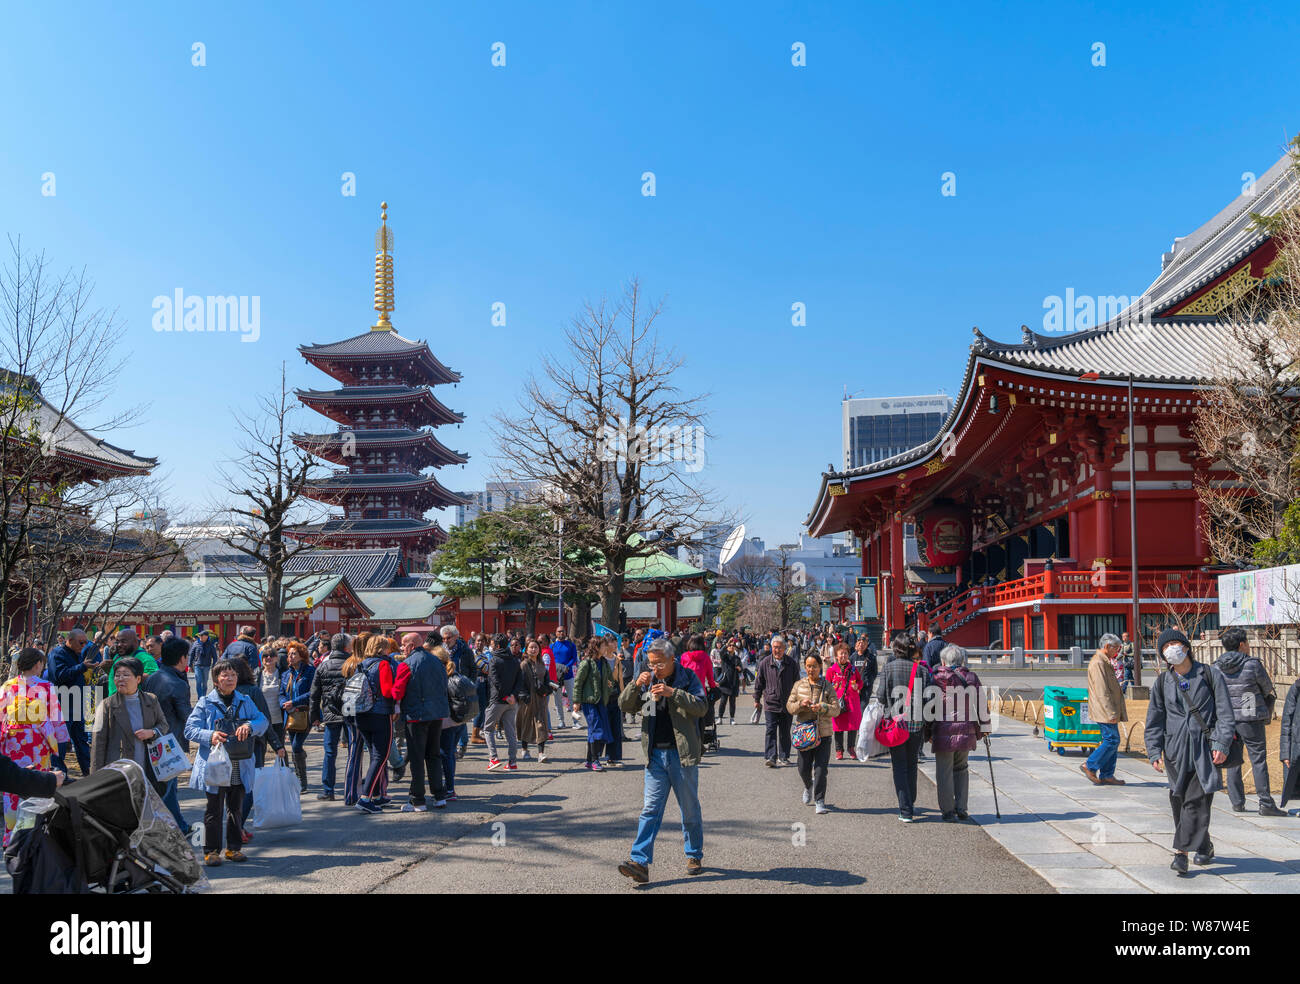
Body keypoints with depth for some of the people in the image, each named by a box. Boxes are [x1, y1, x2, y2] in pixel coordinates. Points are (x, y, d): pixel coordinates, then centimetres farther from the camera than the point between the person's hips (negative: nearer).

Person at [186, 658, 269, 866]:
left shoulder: (245, 701, 8)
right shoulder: (205, 703, -2)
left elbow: (262, 720, 3)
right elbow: (190, 729, -4)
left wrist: (250, 726, -18)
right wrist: (210, 736, -21)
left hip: (240, 767, 3)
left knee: (236, 808, 12)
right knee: (214, 809, 2)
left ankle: (234, 847, 23)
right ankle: (211, 850, 12)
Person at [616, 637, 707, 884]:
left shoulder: (687, 677, -2)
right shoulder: (648, 680, 9)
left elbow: (701, 707, -14)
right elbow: (625, 706, 8)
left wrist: (673, 692, -24)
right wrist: (635, 685, -10)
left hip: (682, 753, -3)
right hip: (655, 754, 3)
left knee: (690, 809, 10)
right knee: (650, 809, -2)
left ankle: (694, 855, 26)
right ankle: (639, 862, -7)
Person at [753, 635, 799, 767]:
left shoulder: (791, 664, 2)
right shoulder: (765, 663, 0)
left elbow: (796, 682, 9)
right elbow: (759, 682, 7)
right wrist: (757, 699, 9)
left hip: (787, 704, 1)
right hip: (771, 702, -1)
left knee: (785, 732, 10)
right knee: (771, 730, -9)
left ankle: (784, 757, 21)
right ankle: (770, 757, -13)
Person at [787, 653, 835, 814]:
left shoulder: (827, 686, 2)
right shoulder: (799, 685, 6)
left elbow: (836, 709, -3)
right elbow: (789, 706, 5)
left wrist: (822, 708, -22)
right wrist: (801, 704, -15)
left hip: (823, 733, -2)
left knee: (821, 769, -7)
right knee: (804, 769, 7)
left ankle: (820, 801, 2)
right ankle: (808, 787, 39)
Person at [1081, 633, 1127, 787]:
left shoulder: (1105, 662, 19)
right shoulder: (1098, 663, -16)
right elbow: (1102, 691, -21)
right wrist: (1111, 713, -23)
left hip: (1109, 710, 10)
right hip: (1105, 711, -10)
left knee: (1112, 741, 9)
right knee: (1112, 740, -10)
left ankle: (1107, 775, 12)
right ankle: (1090, 766, -1)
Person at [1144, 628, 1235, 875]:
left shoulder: (1210, 675, 2)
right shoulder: (1162, 682, 9)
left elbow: (1225, 713, 1)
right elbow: (1154, 720, 12)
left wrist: (1221, 745, -9)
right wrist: (1154, 752, 4)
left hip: (1205, 748, -3)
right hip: (1175, 749, 3)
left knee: (1197, 799, -10)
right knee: (1179, 800, 4)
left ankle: (1181, 850, -9)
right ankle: (1205, 846, 21)